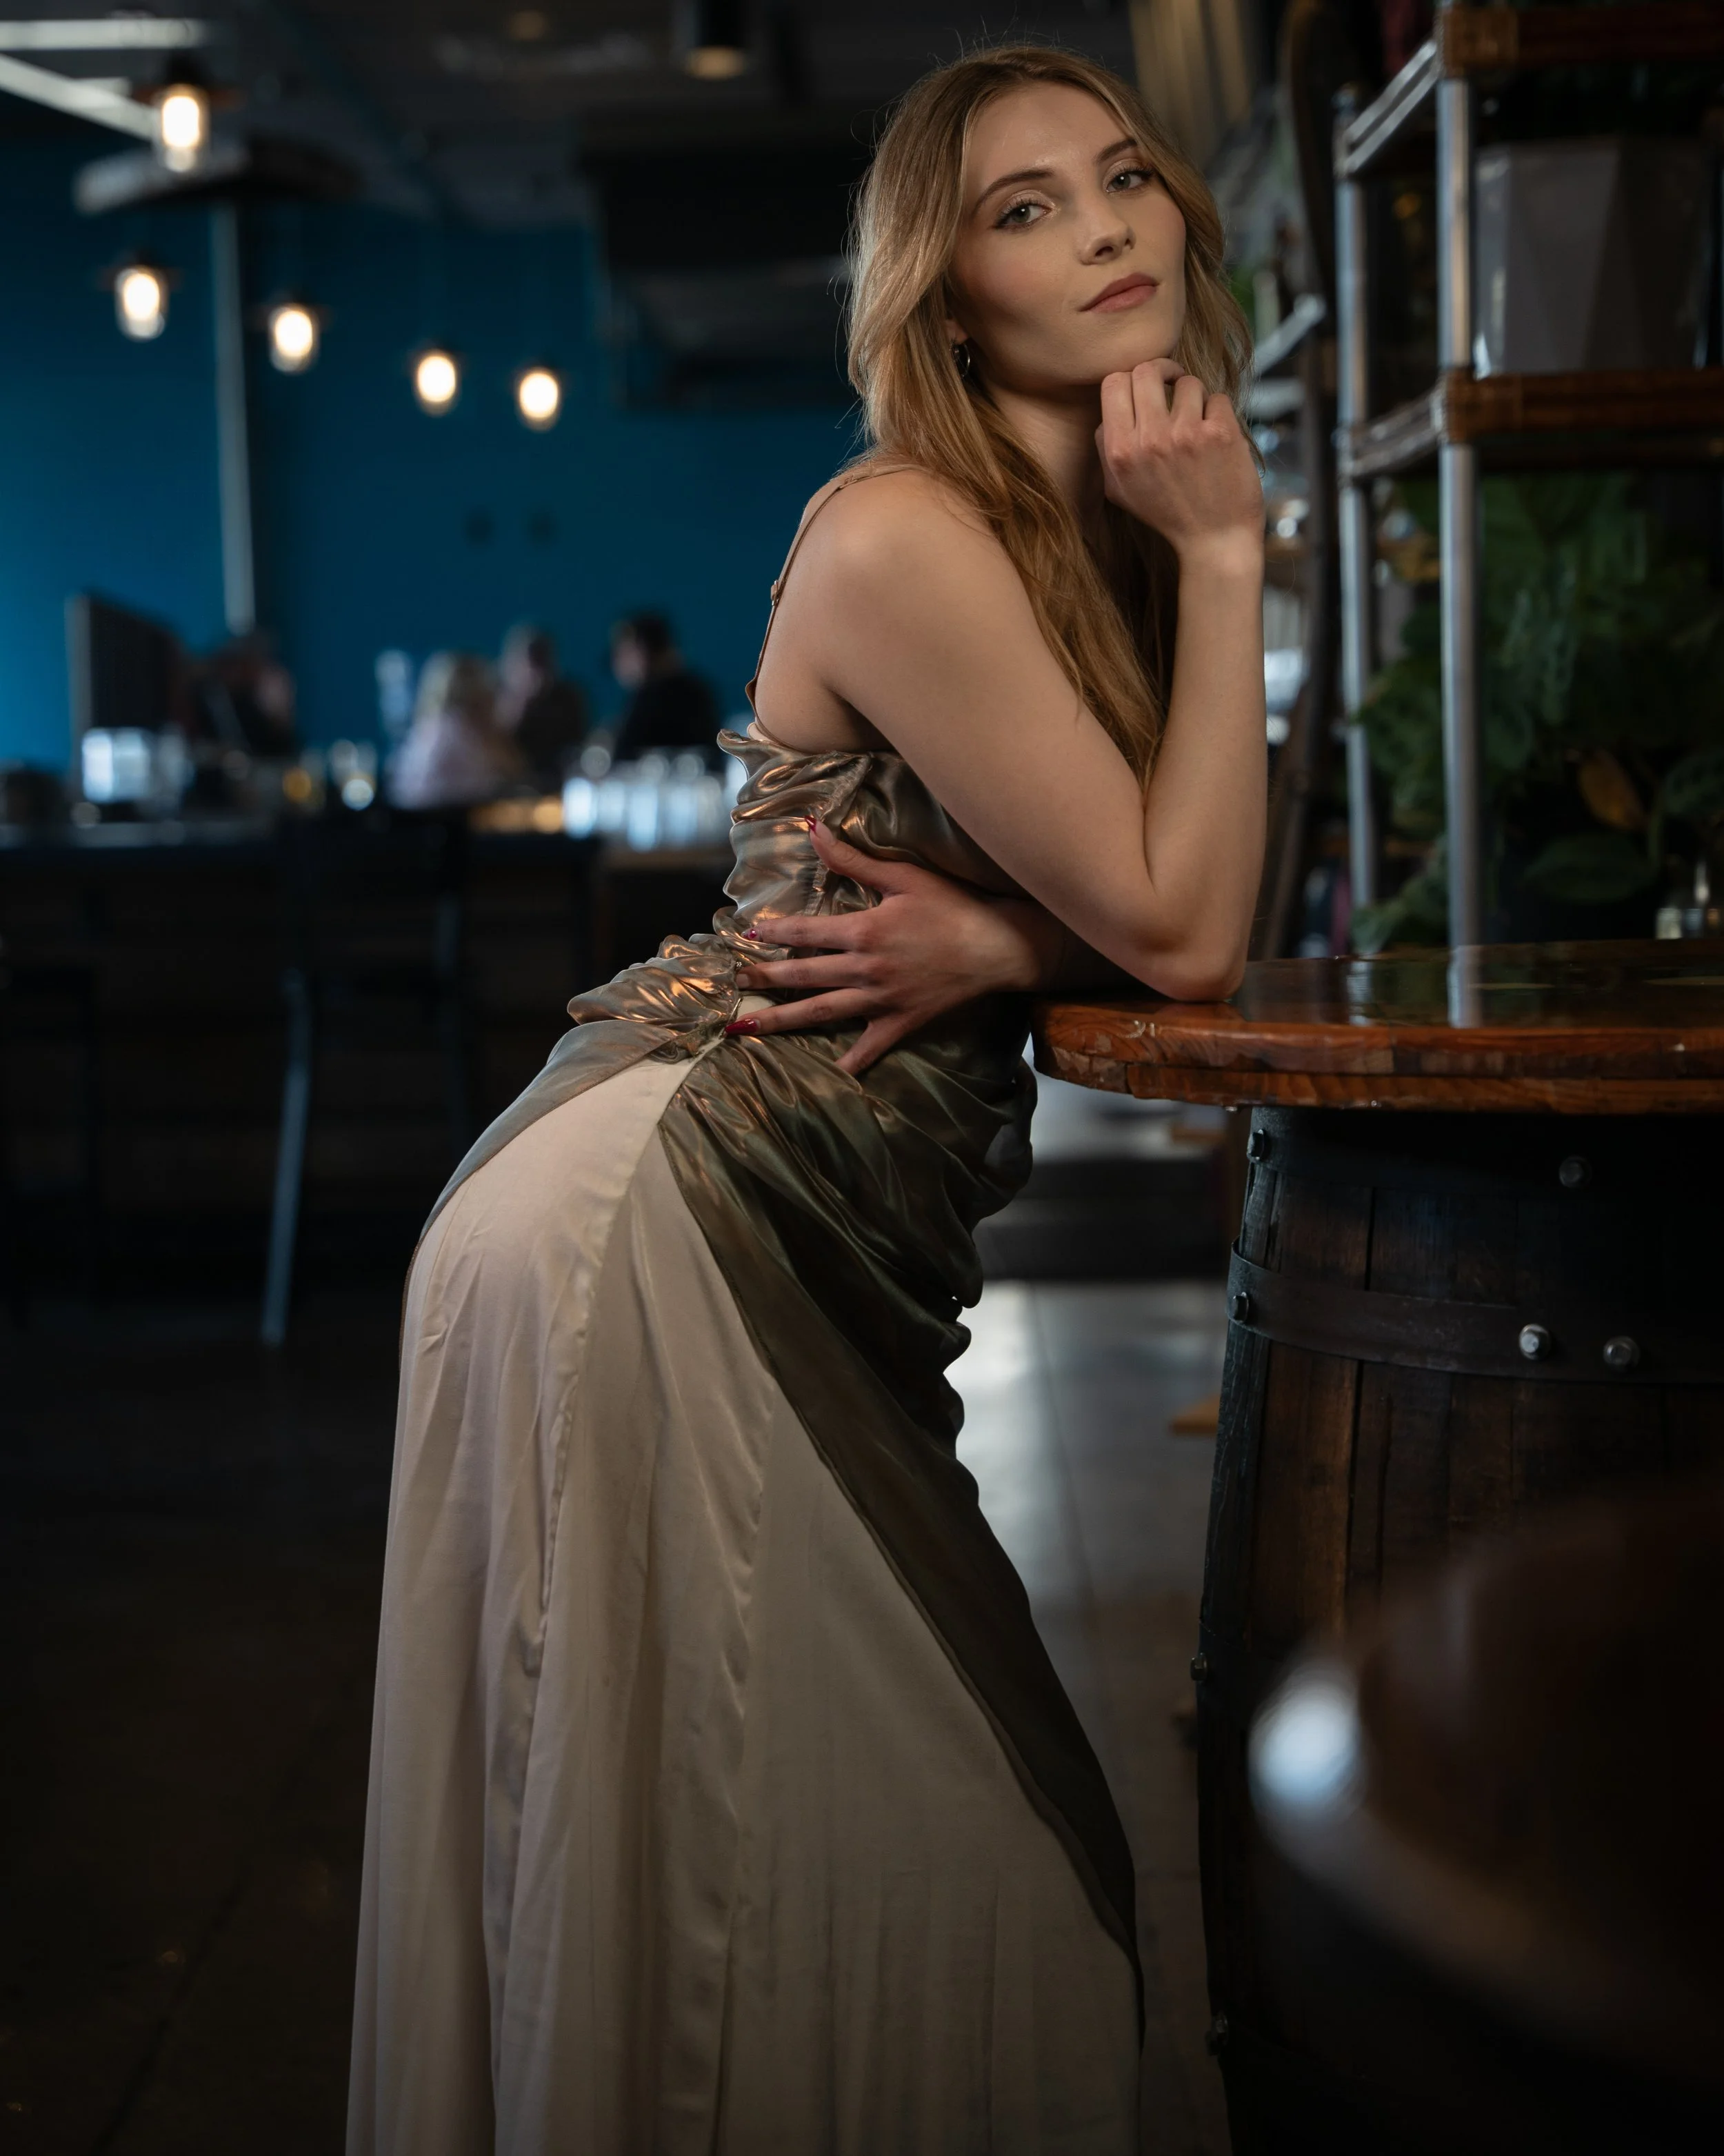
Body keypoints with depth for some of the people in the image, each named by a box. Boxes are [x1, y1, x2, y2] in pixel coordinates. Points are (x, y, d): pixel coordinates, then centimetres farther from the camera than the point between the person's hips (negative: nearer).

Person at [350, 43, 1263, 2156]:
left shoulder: (1099, 533, 11)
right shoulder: (906, 537, -16)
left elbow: (1163, 906, 9)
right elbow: (1184, 933, -15)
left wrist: (1004, 936, -13)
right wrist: (1224, 556, -12)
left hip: (807, 1264, 9)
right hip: (654, 1219, -9)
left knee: (962, 1858, 15)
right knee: (694, 1881, 2)